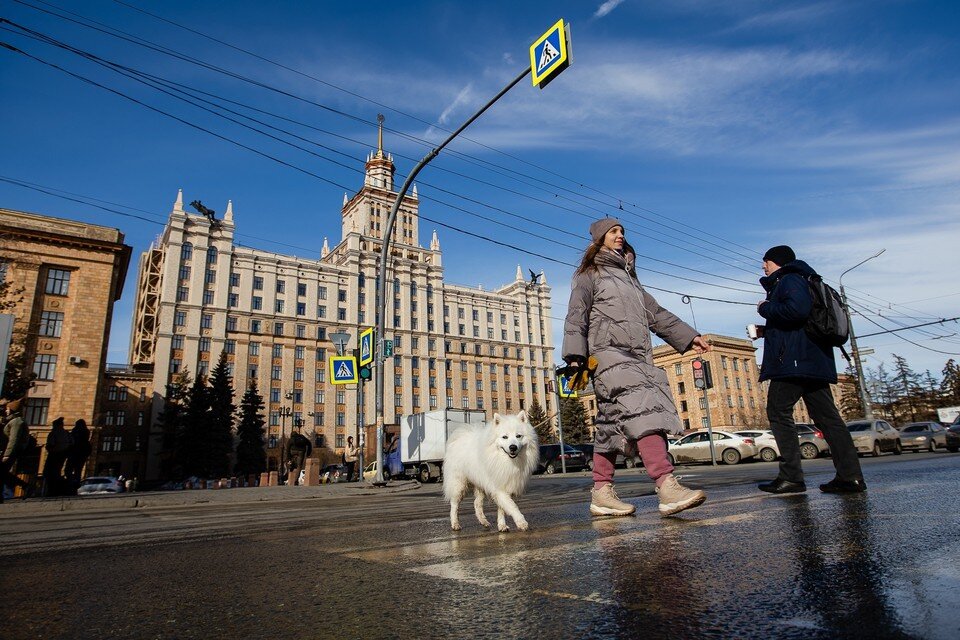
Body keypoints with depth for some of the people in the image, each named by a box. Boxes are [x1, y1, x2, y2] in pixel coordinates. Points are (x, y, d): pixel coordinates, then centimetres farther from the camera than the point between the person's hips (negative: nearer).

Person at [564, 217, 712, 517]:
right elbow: (576, 316, -2)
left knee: (613, 425, 2)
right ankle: (668, 487, -33)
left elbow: (655, 312, 30)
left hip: (636, 355, 8)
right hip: (608, 352, -7)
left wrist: (689, 336, 23)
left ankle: (601, 494, 3)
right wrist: (575, 355, -16)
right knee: (642, 409, -24)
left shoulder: (628, 276, 33)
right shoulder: (589, 273, 9)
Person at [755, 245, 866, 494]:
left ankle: (791, 477, -7)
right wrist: (765, 330, 19)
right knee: (826, 416, 6)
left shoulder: (789, 279, -4)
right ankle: (851, 476, 4)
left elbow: (797, 308, -23)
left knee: (778, 412, -6)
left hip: (794, 361, -10)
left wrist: (765, 308, -9)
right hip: (815, 360, 10)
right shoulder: (790, 281, 27)